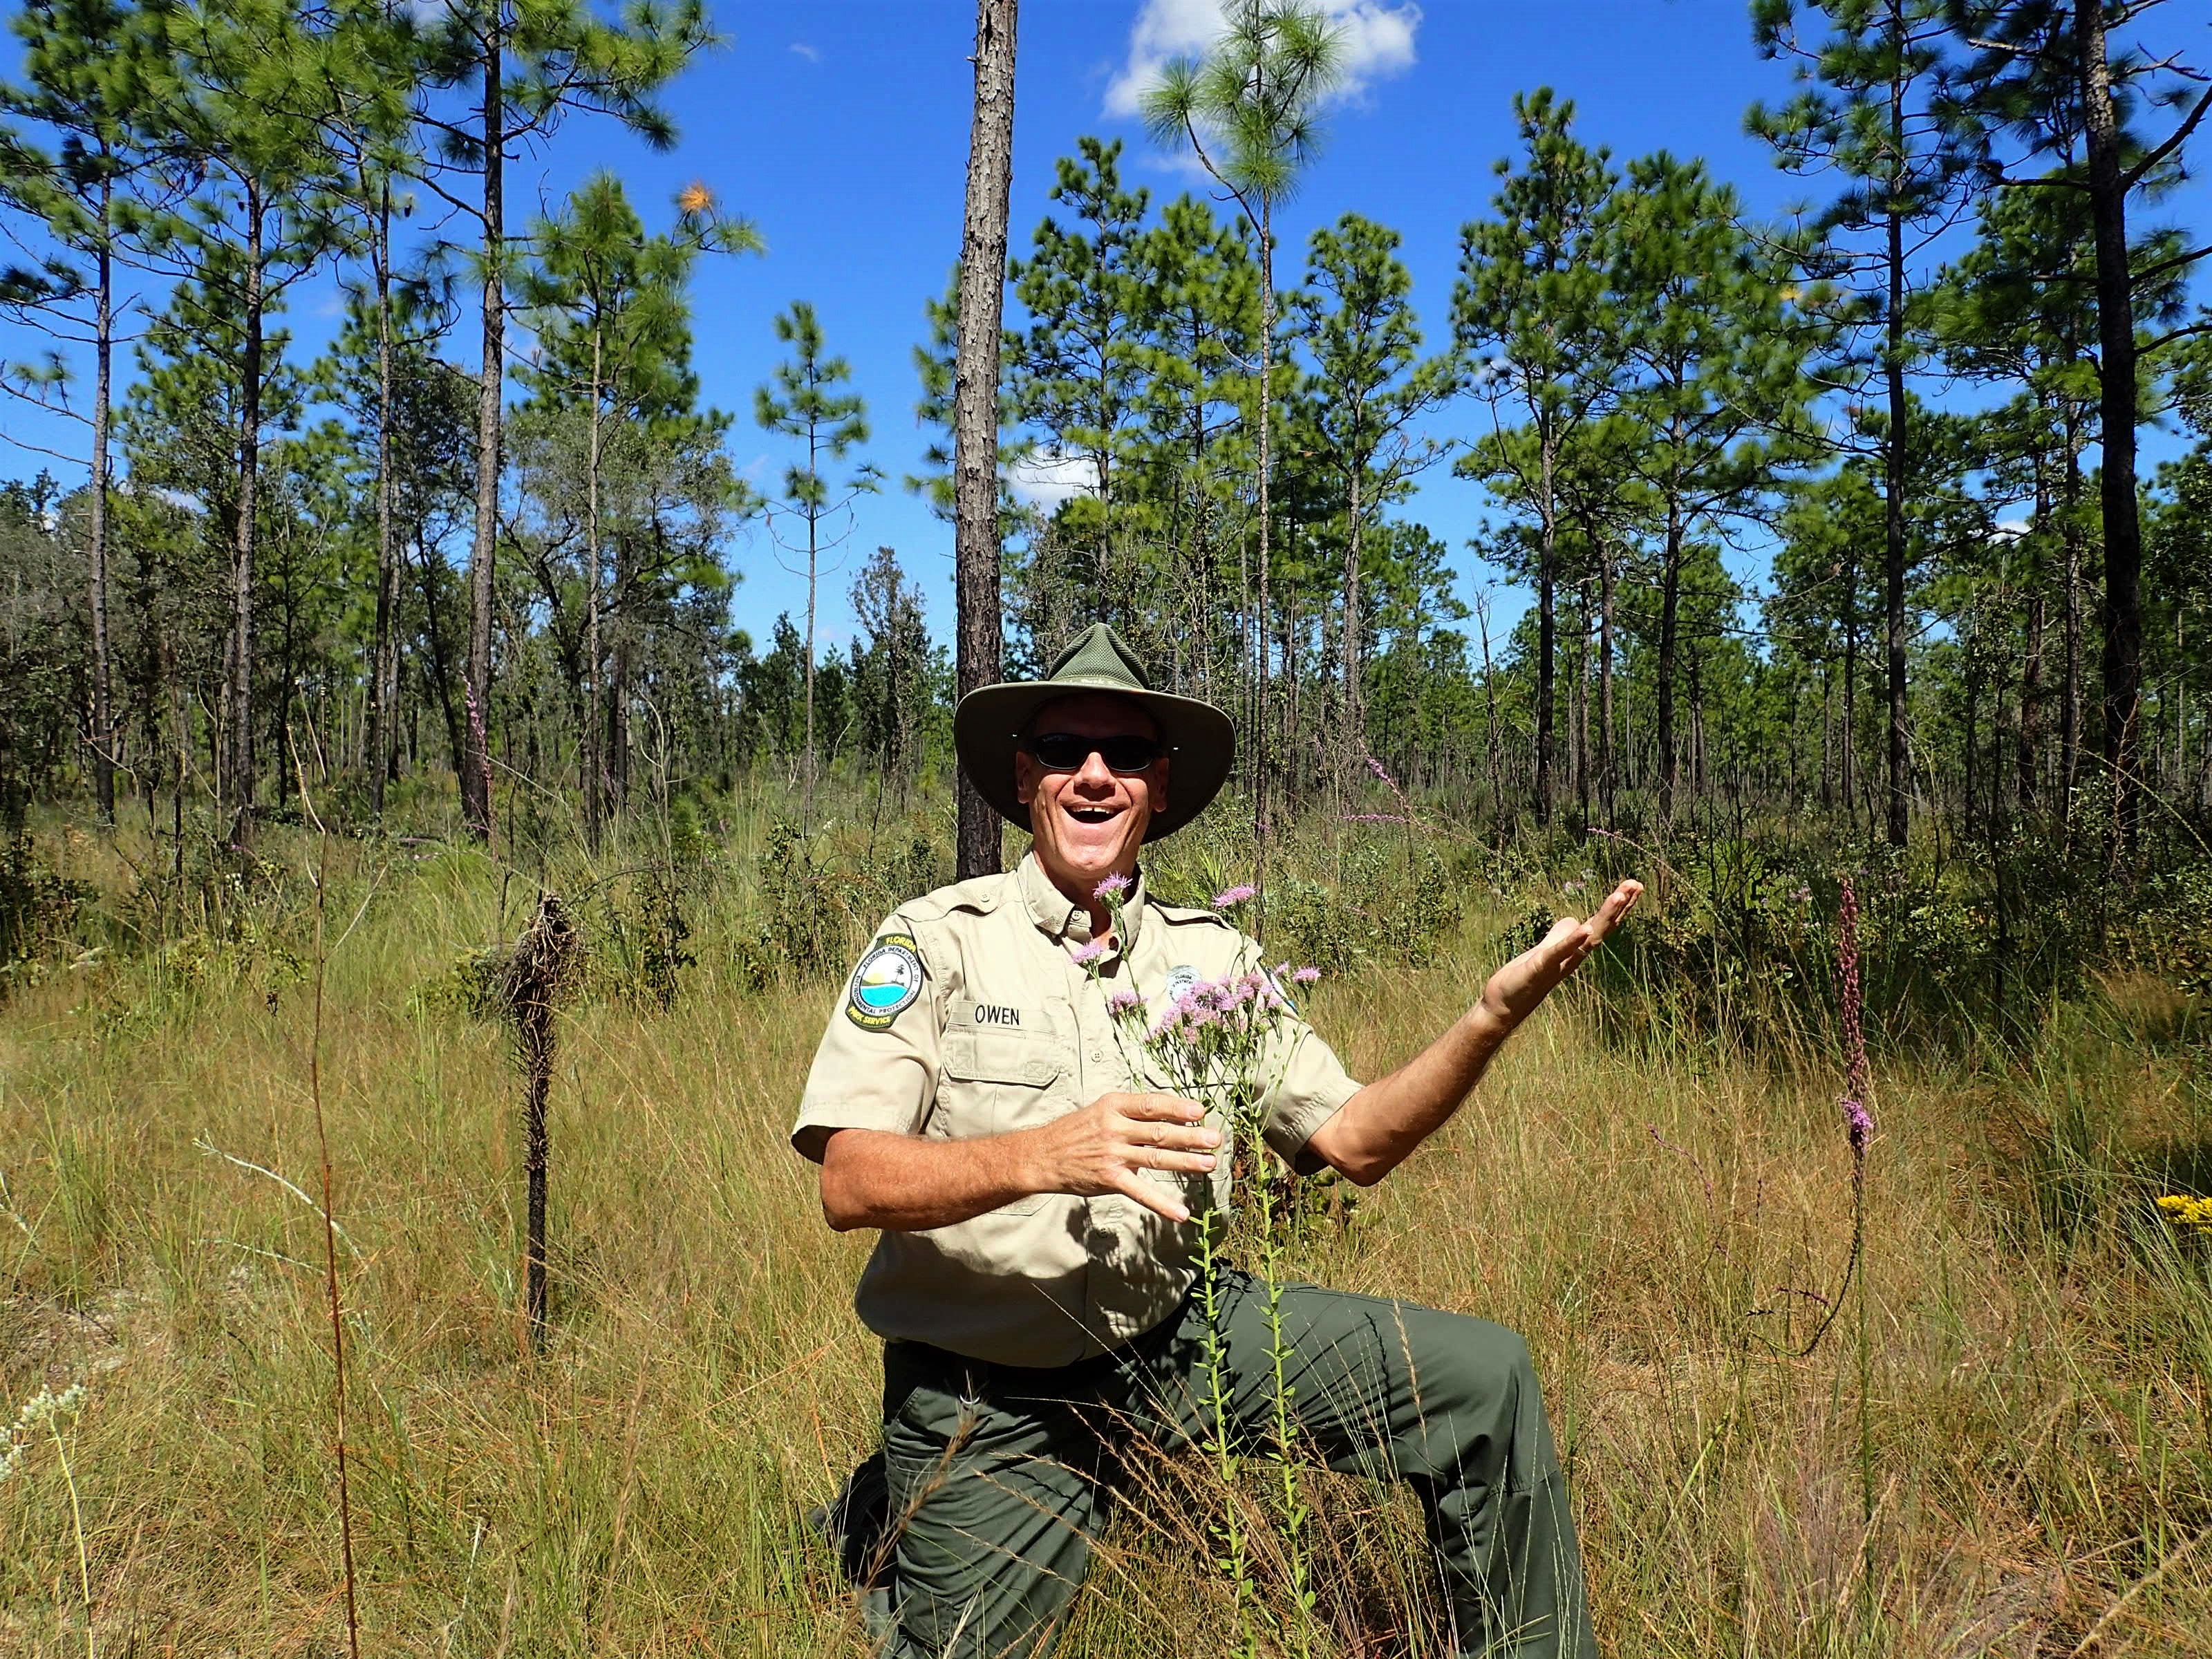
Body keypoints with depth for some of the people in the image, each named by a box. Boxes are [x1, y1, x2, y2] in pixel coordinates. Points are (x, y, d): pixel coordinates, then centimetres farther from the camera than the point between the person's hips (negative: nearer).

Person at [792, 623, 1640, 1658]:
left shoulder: (1211, 955, 0)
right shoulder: (938, 938, -12)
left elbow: (1352, 1142, -1)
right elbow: (849, 1183, -20)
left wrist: (1495, 1015, -15)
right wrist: (1044, 1156, -37)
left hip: (1180, 1336, 3)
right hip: (989, 1392, -3)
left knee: (1484, 1379, -5)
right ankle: (882, 1525, 35)